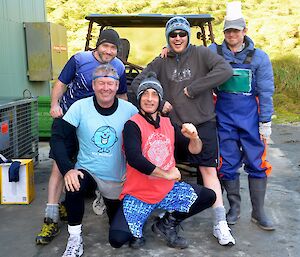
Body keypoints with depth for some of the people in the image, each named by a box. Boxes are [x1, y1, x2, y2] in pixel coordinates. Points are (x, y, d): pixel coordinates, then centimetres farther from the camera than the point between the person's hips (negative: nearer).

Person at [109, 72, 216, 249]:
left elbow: (194, 150, 5)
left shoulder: (168, 123, 6)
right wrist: (167, 174, -18)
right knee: (117, 238, -23)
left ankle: (167, 225, 10)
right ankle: (137, 230, 15)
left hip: (168, 190, 5)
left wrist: (194, 137, -19)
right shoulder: (133, 125, -12)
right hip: (138, 194, -5)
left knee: (208, 197, -6)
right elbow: (134, 159, -26)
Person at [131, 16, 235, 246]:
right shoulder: (161, 62, 6)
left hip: (203, 123, -3)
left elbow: (225, 70, -16)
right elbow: (137, 84, 9)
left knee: (208, 170, -1)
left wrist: (193, 89, -16)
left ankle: (220, 224, 5)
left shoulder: (200, 54, -1)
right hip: (173, 124, 3)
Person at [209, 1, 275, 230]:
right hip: (224, 118, 1)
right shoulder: (213, 52, 2)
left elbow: (266, 92, 0)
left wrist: (265, 123, -4)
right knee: (227, 164, 7)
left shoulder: (259, 57, 0)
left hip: (251, 118, 0)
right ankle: (234, 207, 25)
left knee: (257, 164, 3)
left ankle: (258, 212, 17)